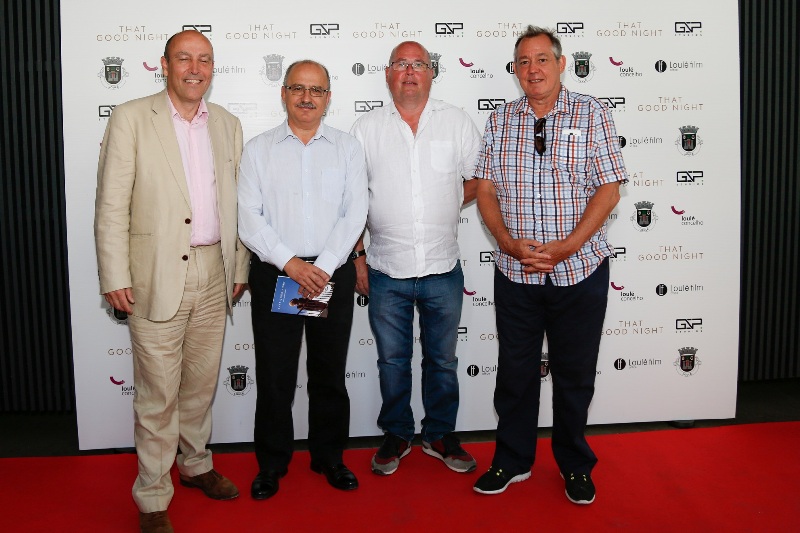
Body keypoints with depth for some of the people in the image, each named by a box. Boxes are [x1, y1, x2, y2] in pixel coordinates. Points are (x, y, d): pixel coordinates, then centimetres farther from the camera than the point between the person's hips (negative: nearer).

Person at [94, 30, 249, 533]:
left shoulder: (228, 124, 11)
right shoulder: (131, 118, -3)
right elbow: (111, 204, -6)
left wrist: (239, 266, 11)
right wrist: (115, 276, -10)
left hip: (213, 273, 5)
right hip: (157, 276, -4)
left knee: (202, 382, 17)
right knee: (158, 393, 3)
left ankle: (195, 463, 38)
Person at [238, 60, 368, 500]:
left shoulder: (347, 148, 7)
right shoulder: (258, 149, 5)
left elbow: (354, 213, -2)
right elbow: (248, 217, -3)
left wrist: (324, 267, -13)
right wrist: (290, 263, -14)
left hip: (333, 274, 1)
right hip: (274, 273, -1)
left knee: (330, 372, 10)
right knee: (274, 373, 5)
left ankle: (329, 456, 28)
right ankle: (271, 463, 23)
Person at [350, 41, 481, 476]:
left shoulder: (458, 123, 4)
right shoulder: (366, 128, 2)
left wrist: (445, 205, 1)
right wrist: (355, 257, 0)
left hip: (443, 269, 1)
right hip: (386, 272, 0)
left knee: (442, 361, 12)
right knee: (392, 361, 12)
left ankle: (441, 436, 30)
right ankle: (396, 435, 29)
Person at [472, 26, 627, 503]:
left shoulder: (591, 113, -1)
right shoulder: (501, 119, 6)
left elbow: (609, 189, -6)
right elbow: (485, 188, 4)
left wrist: (566, 247, -16)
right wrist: (509, 242, -12)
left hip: (580, 271, -2)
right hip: (515, 272, 2)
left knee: (575, 374, 10)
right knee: (515, 371, 12)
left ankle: (575, 465, 30)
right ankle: (512, 461, 29)